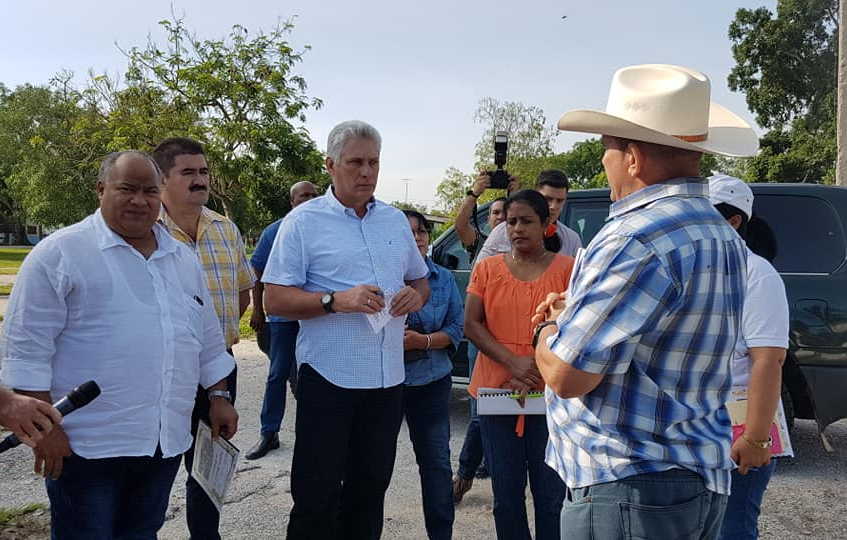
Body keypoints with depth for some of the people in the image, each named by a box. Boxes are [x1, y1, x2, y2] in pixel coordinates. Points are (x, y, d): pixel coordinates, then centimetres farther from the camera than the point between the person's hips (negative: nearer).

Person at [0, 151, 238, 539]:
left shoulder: (183, 259, 13)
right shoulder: (59, 253, -7)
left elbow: (208, 340, 20)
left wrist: (219, 397, 15)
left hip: (166, 443, 6)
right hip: (85, 445, -5)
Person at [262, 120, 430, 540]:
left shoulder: (396, 220, 12)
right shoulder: (303, 221, -4)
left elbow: (420, 279, 22)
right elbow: (274, 300, -9)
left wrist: (415, 296, -2)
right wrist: (336, 301, -23)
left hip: (387, 379, 5)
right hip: (329, 379, -5)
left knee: (370, 492, 16)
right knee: (317, 497, 1)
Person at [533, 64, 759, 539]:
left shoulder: (636, 240, -22)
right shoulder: (725, 237, 10)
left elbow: (566, 375, -22)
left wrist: (551, 328, -1)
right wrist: (576, 314, 11)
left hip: (626, 490, -10)